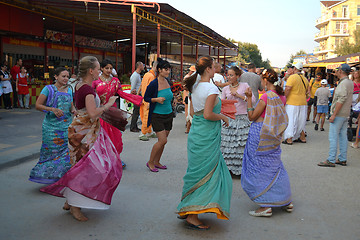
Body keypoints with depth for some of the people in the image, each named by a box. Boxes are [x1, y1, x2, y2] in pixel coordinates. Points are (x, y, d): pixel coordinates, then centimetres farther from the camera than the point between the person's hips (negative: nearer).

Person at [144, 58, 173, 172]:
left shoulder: (167, 82, 5)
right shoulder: (154, 84, -14)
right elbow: (146, 98, -7)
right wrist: (156, 99, -21)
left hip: (168, 115, 7)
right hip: (157, 115, -7)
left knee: (162, 141, 9)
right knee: (162, 140, -11)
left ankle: (156, 162, 23)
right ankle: (150, 162, 6)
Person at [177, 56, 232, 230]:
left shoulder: (195, 87, 10)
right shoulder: (211, 89, -15)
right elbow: (208, 114, -22)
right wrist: (222, 117, -5)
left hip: (195, 133, 9)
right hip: (207, 136, -9)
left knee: (197, 172, 17)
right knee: (206, 173, 0)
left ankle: (186, 210, 24)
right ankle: (192, 216, 6)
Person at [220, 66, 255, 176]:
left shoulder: (244, 86, 2)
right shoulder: (225, 89, 10)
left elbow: (253, 100, -6)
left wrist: (239, 95, -11)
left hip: (242, 118, -3)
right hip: (229, 119, 3)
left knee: (242, 144, -4)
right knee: (228, 143, 0)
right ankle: (229, 167, 10)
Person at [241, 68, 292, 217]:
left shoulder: (266, 96, -18)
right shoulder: (282, 96, 5)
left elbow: (252, 117, -12)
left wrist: (249, 98, -9)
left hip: (260, 134, -8)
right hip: (274, 137, 8)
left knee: (259, 169, 1)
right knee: (275, 166, 18)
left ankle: (266, 206, 3)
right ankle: (286, 201, 24)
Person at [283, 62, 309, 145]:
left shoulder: (292, 77, -12)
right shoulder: (305, 79, 11)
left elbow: (287, 89, -20)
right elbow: (307, 92, 18)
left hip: (292, 103, -7)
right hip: (303, 103, 7)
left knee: (290, 120, -1)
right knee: (301, 120, 16)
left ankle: (289, 139, -1)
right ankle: (302, 138, 23)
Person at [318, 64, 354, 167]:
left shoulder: (343, 83, -17)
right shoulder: (350, 82, 13)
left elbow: (341, 100, -22)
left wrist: (333, 115, -21)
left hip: (339, 114, -10)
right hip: (346, 114, 10)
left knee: (333, 137, -7)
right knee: (343, 136, 12)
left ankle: (331, 160, -5)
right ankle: (342, 159, 16)